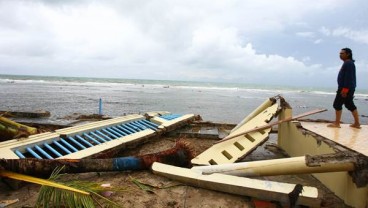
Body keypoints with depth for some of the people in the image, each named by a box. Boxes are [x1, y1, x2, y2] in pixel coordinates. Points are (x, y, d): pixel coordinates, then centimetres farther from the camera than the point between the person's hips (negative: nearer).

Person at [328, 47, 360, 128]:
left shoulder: (348, 63, -13)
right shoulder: (347, 63, 19)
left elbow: (349, 77, -22)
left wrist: (344, 89, -26)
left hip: (346, 88, -11)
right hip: (348, 88, 11)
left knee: (337, 104, -7)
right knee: (350, 105, 12)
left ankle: (336, 123, -4)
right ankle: (357, 123, 16)